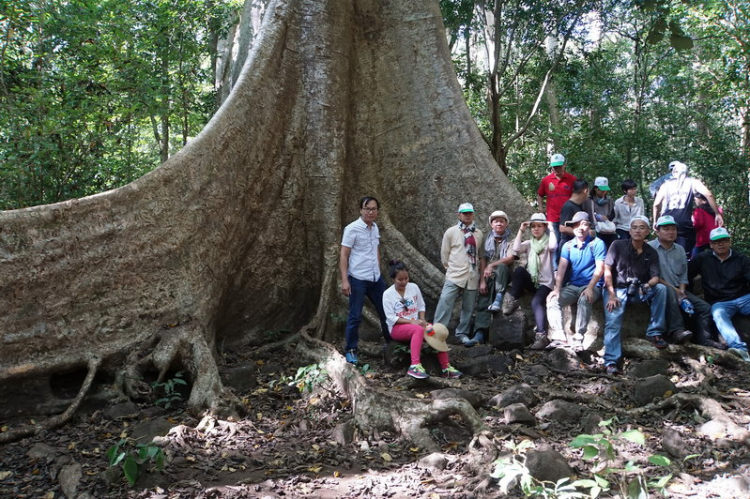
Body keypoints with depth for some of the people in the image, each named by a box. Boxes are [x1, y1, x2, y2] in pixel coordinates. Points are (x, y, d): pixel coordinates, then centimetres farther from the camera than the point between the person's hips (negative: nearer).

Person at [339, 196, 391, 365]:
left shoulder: (375, 227, 8)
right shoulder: (352, 229, -12)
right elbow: (343, 255, -13)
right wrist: (344, 280, -18)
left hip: (376, 278, 7)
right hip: (358, 279, -6)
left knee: (385, 311, 13)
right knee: (355, 316, 1)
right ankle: (351, 351, 13)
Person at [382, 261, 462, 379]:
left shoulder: (414, 287, 4)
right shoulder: (388, 294, -9)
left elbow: (421, 306, 11)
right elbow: (391, 317, -14)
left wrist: (422, 320, -9)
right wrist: (411, 321, -21)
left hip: (415, 323, 5)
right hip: (397, 327, -5)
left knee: (437, 333, -21)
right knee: (419, 330, -37)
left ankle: (446, 367, -20)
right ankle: (415, 366, -49)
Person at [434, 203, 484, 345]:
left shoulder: (478, 234, 9)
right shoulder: (451, 232, 1)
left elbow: (481, 255, 16)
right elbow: (444, 253, 5)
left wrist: (478, 270, 10)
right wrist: (451, 268, 6)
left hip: (472, 277, 3)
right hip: (454, 275, -3)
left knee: (468, 307, 8)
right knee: (445, 303, -12)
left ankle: (462, 333, 19)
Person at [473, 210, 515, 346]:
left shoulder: (511, 239, 3)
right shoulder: (488, 239, 11)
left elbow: (511, 258, -8)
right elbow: (483, 260, 4)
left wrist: (492, 265, -16)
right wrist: (482, 281, -5)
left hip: (504, 274, -3)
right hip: (489, 276, 3)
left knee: (501, 267, -36)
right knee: (482, 304, -13)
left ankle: (498, 299, -36)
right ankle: (479, 334, -21)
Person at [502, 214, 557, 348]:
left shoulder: (548, 242, 3)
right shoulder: (529, 243, 13)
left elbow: (553, 246, -23)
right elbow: (516, 249, -8)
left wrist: (551, 229, -11)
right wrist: (521, 231, -4)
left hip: (545, 282, -3)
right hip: (531, 281, 3)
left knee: (536, 302, -31)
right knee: (519, 269, -29)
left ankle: (541, 335, -36)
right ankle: (512, 300, -23)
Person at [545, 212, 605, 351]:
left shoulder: (597, 243, -3)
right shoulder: (568, 246, 9)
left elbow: (599, 269, -12)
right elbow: (561, 268, 0)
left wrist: (590, 288, -26)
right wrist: (557, 289, -15)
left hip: (592, 286, -4)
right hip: (572, 286, 5)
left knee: (584, 300, -36)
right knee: (553, 300, -20)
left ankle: (578, 339, -31)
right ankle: (559, 337, -25)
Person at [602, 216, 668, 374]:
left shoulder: (651, 253, 4)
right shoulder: (618, 245, -6)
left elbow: (655, 277, -3)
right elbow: (607, 270, -10)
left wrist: (648, 285, -29)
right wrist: (612, 295, -19)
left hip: (638, 290, 3)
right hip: (616, 289, -3)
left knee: (661, 288, -22)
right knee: (613, 321, -26)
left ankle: (654, 332, -14)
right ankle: (611, 361, -30)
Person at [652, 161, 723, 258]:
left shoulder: (666, 184, 13)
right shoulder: (692, 182, 8)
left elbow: (656, 204, 6)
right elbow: (708, 194, -5)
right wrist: (717, 214, -1)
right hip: (685, 225, -2)